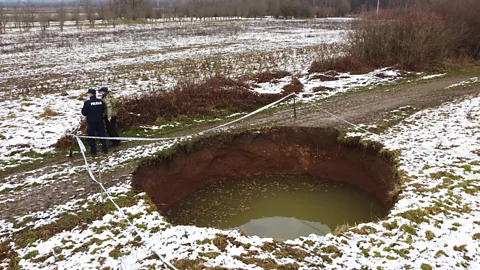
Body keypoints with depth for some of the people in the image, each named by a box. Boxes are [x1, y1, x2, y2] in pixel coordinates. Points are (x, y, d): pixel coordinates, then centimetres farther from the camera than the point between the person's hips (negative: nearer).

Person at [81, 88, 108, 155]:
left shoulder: (87, 102, -15)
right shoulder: (100, 101, -4)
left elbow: (84, 113, -10)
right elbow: (103, 110, 6)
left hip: (91, 122, -3)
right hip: (100, 121, 3)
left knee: (91, 135, 10)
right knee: (102, 134, 14)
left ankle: (93, 150, 10)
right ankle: (105, 148, 14)